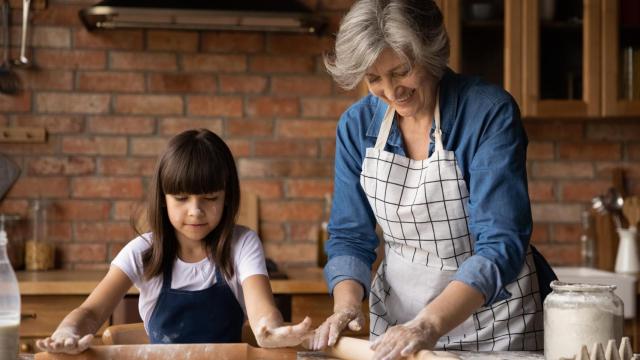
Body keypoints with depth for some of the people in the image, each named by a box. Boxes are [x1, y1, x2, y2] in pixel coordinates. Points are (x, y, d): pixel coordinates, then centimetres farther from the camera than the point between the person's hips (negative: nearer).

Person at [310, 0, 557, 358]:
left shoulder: (491, 112, -19)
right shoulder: (357, 125, -4)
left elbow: (501, 244, -25)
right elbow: (349, 237, 2)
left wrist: (430, 325, -36)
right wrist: (345, 305, -17)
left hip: (495, 321, -4)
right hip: (396, 317, 4)